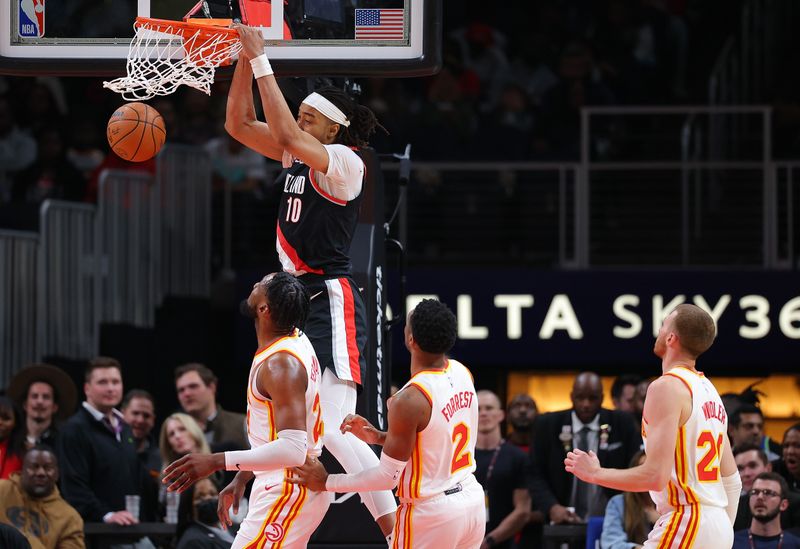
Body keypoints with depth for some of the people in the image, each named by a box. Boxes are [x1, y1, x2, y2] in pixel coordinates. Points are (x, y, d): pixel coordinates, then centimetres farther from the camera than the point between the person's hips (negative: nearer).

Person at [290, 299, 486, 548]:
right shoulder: (462, 374, 1)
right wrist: (380, 437, 10)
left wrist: (326, 482, -8)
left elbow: (388, 477, -17)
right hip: (472, 500, 8)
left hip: (432, 512, -8)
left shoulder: (409, 400, -24)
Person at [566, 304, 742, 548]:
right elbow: (732, 480, 19)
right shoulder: (709, 390, 17)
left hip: (685, 520, -9)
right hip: (719, 526, 9)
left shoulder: (667, 386, -12)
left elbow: (655, 476, -20)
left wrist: (595, 473, -7)